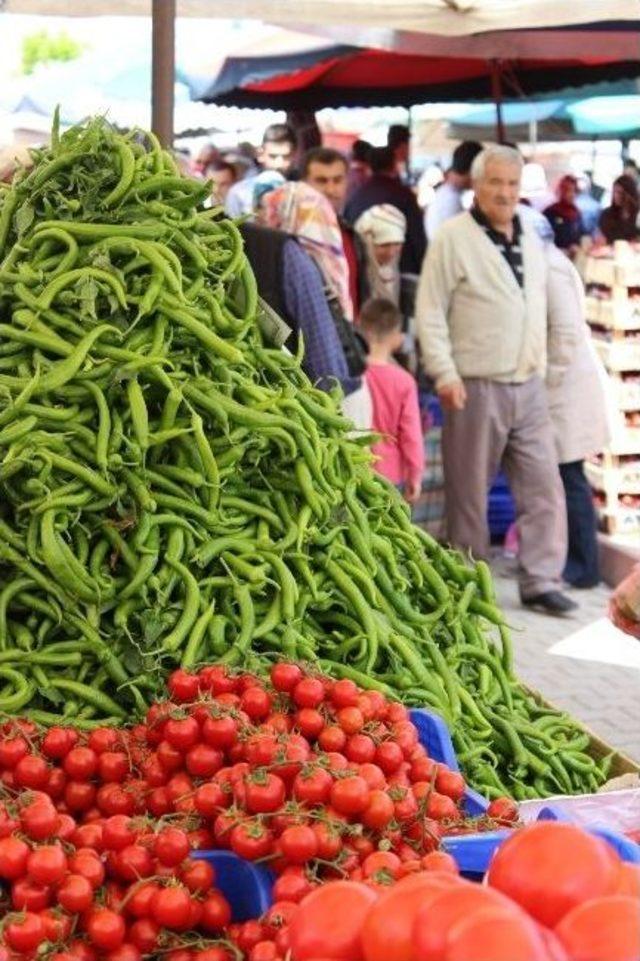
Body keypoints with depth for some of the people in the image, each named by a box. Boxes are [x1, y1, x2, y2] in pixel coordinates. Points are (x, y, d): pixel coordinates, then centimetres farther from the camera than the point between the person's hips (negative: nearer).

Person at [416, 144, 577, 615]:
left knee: (544, 487, 1)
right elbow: (430, 314, -9)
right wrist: (445, 375, -15)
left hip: (529, 387, 6)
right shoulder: (453, 238, -7)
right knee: (470, 493, 4)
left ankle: (541, 581, 7)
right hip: (476, 389, -5)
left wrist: (559, 357, 16)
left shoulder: (530, 239, 13)